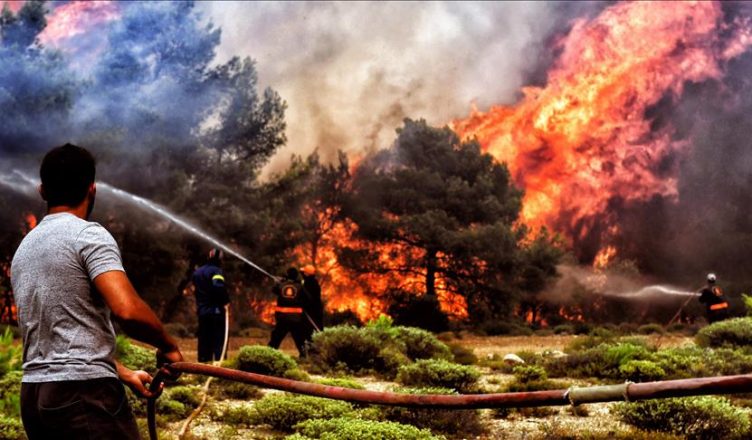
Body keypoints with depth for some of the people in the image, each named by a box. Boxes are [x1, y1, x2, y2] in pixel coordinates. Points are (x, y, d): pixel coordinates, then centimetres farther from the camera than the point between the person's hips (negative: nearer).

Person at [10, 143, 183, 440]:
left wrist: (125, 374, 26)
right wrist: (168, 346, -4)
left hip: (33, 393, 8)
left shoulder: (23, 249, 18)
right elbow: (127, 310, -22)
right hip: (83, 393, -8)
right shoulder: (88, 234, -8)